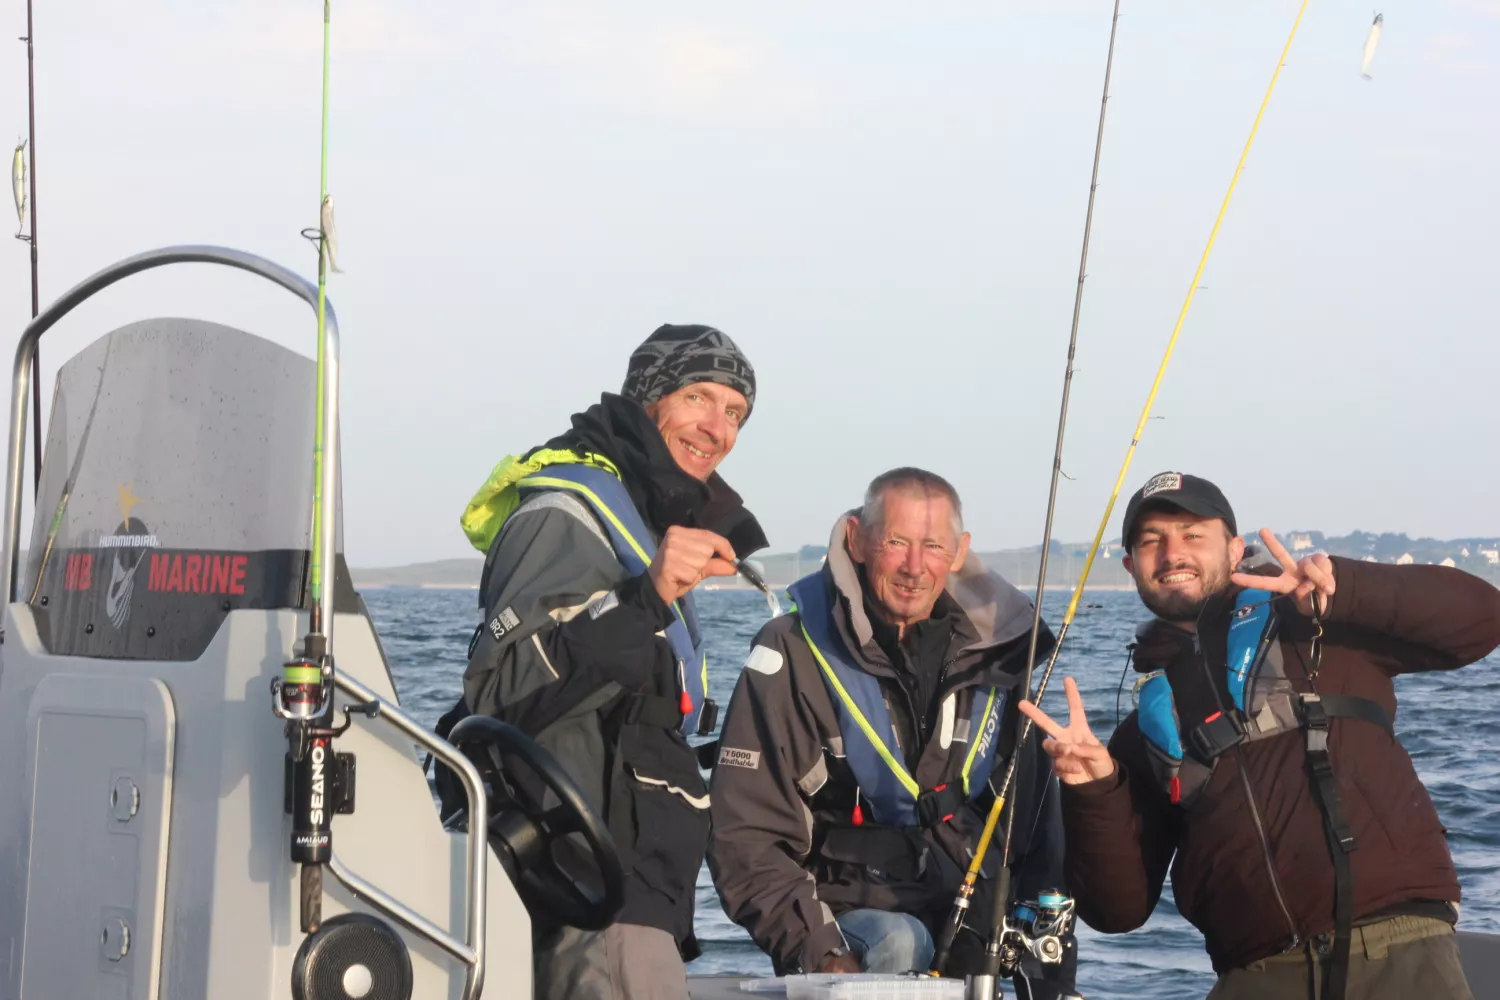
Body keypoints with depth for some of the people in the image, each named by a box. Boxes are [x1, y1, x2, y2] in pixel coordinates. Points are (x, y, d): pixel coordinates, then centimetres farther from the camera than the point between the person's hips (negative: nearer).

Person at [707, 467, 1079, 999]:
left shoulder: (995, 657, 9)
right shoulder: (794, 653, -4)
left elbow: (1036, 832, 15)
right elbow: (744, 835, -8)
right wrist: (821, 953, -18)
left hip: (972, 934, 3)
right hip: (840, 923, -3)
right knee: (896, 944, -33)